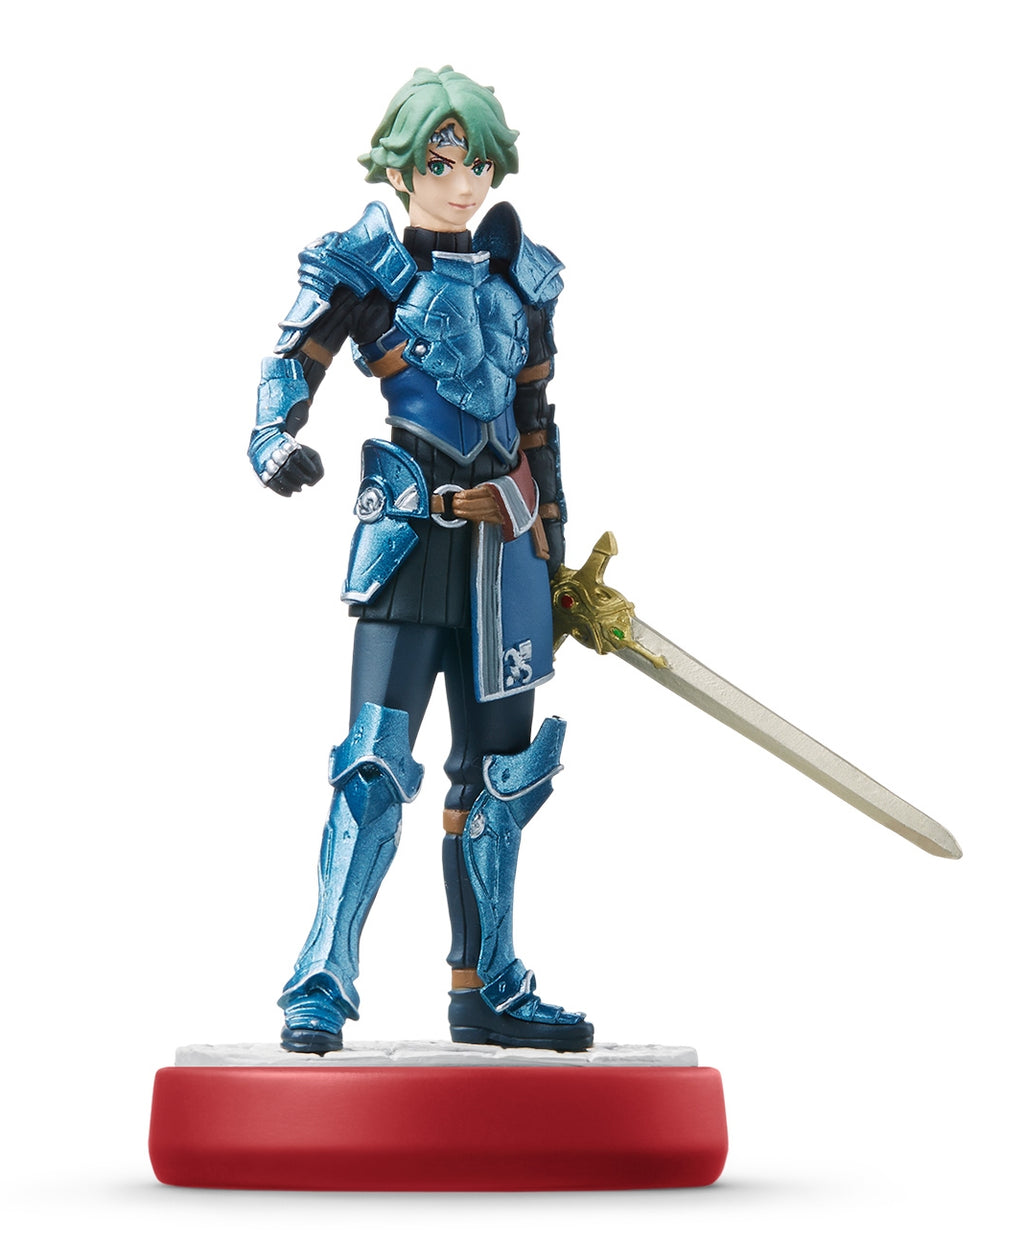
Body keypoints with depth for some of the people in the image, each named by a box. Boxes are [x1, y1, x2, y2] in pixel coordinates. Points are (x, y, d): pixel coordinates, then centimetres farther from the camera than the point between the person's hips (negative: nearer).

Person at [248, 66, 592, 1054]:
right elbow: (291, 362, -7)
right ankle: (321, 988, -4)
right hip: (409, 529, -5)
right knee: (379, 757, -13)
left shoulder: (522, 275, 13)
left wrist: (553, 547, 18)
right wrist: (275, 438, -30)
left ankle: (487, 991, 23)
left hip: (504, 538, 5)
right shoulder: (363, 266, 0)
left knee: (500, 767, 10)